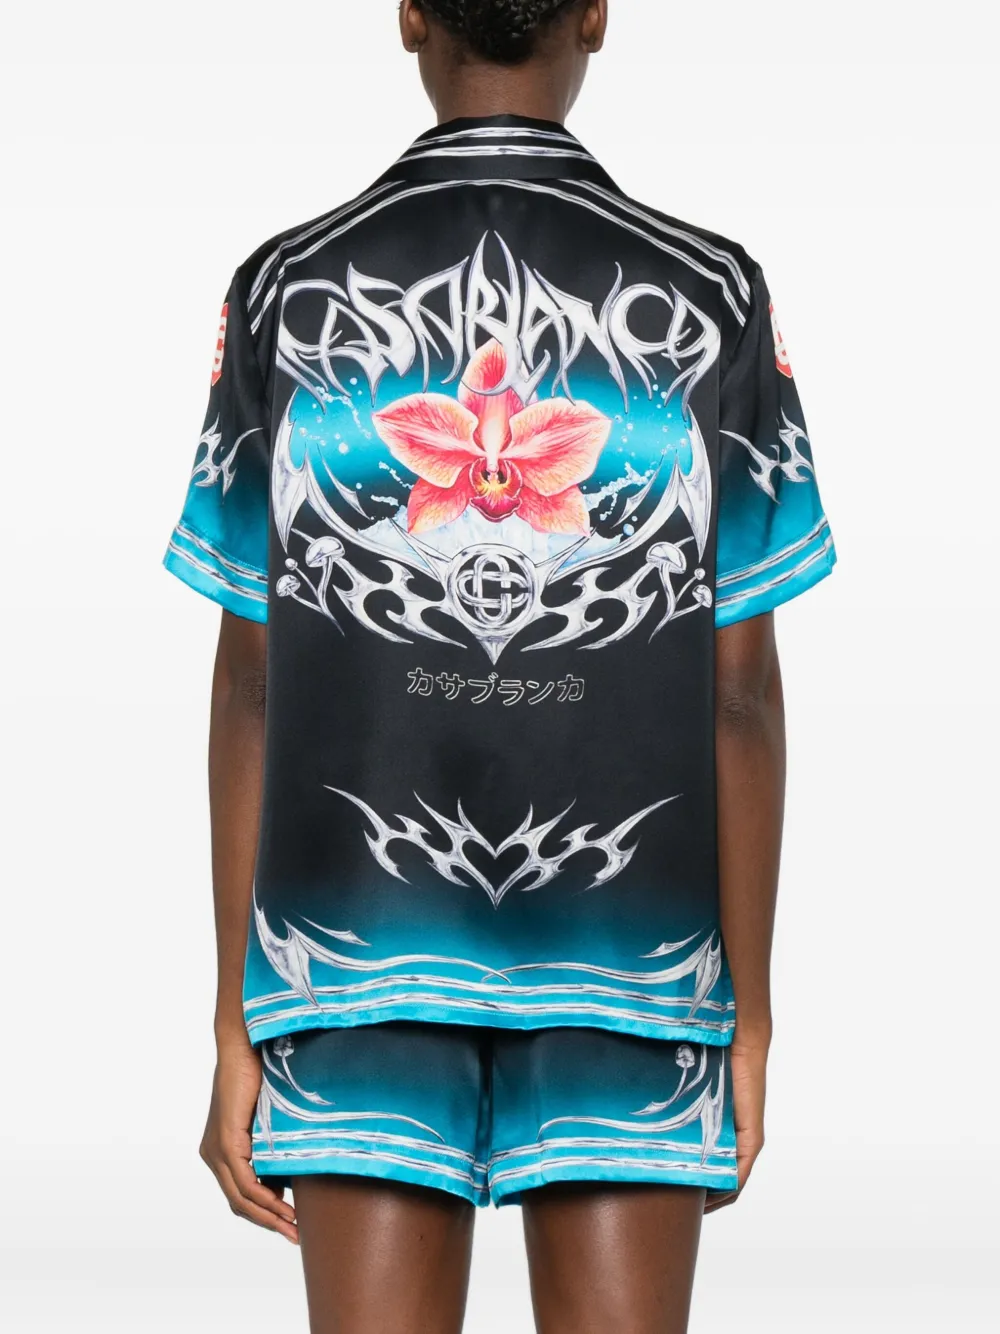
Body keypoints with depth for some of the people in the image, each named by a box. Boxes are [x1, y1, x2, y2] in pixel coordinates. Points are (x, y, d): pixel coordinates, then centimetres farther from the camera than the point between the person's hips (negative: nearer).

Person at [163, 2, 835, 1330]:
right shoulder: (708, 299, -3)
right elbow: (741, 692, -4)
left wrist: (238, 1036, 4)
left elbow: (249, 688, -1)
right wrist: (748, 1017, 4)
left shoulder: (286, 294, -2)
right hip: (628, 972, 0)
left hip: (361, 970, 1)